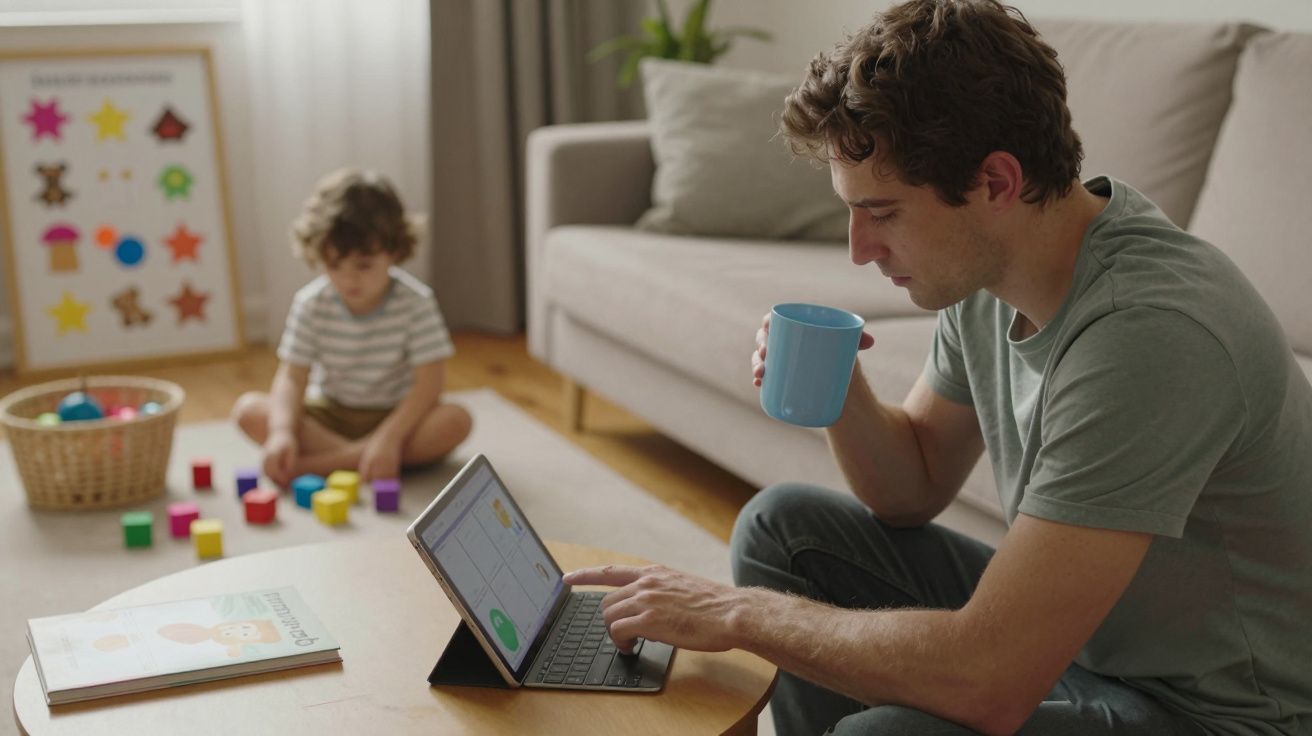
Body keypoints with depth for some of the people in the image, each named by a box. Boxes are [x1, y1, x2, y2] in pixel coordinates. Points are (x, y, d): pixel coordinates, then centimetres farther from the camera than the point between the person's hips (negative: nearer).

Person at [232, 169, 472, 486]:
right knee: (249, 409, -20)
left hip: (396, 415, -1)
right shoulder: (311, 304, -9)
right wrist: (282, 431, -33)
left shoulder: (416, 302, -15)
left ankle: (313, 464, -34)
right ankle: (359, 457, -30)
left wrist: (390, 437, -32)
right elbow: (292, 377, -13)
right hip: (328, 416, 2)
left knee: (456, 420, -32)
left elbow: (428, 383, -19)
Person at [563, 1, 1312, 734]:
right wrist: (837, 392, -11)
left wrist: (737, 612, -21)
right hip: (1072, 632, 8)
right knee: (783, 526, 7)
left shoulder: (1148, 332, -31)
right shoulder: (987, 264, -4)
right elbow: (914, 490, 10)